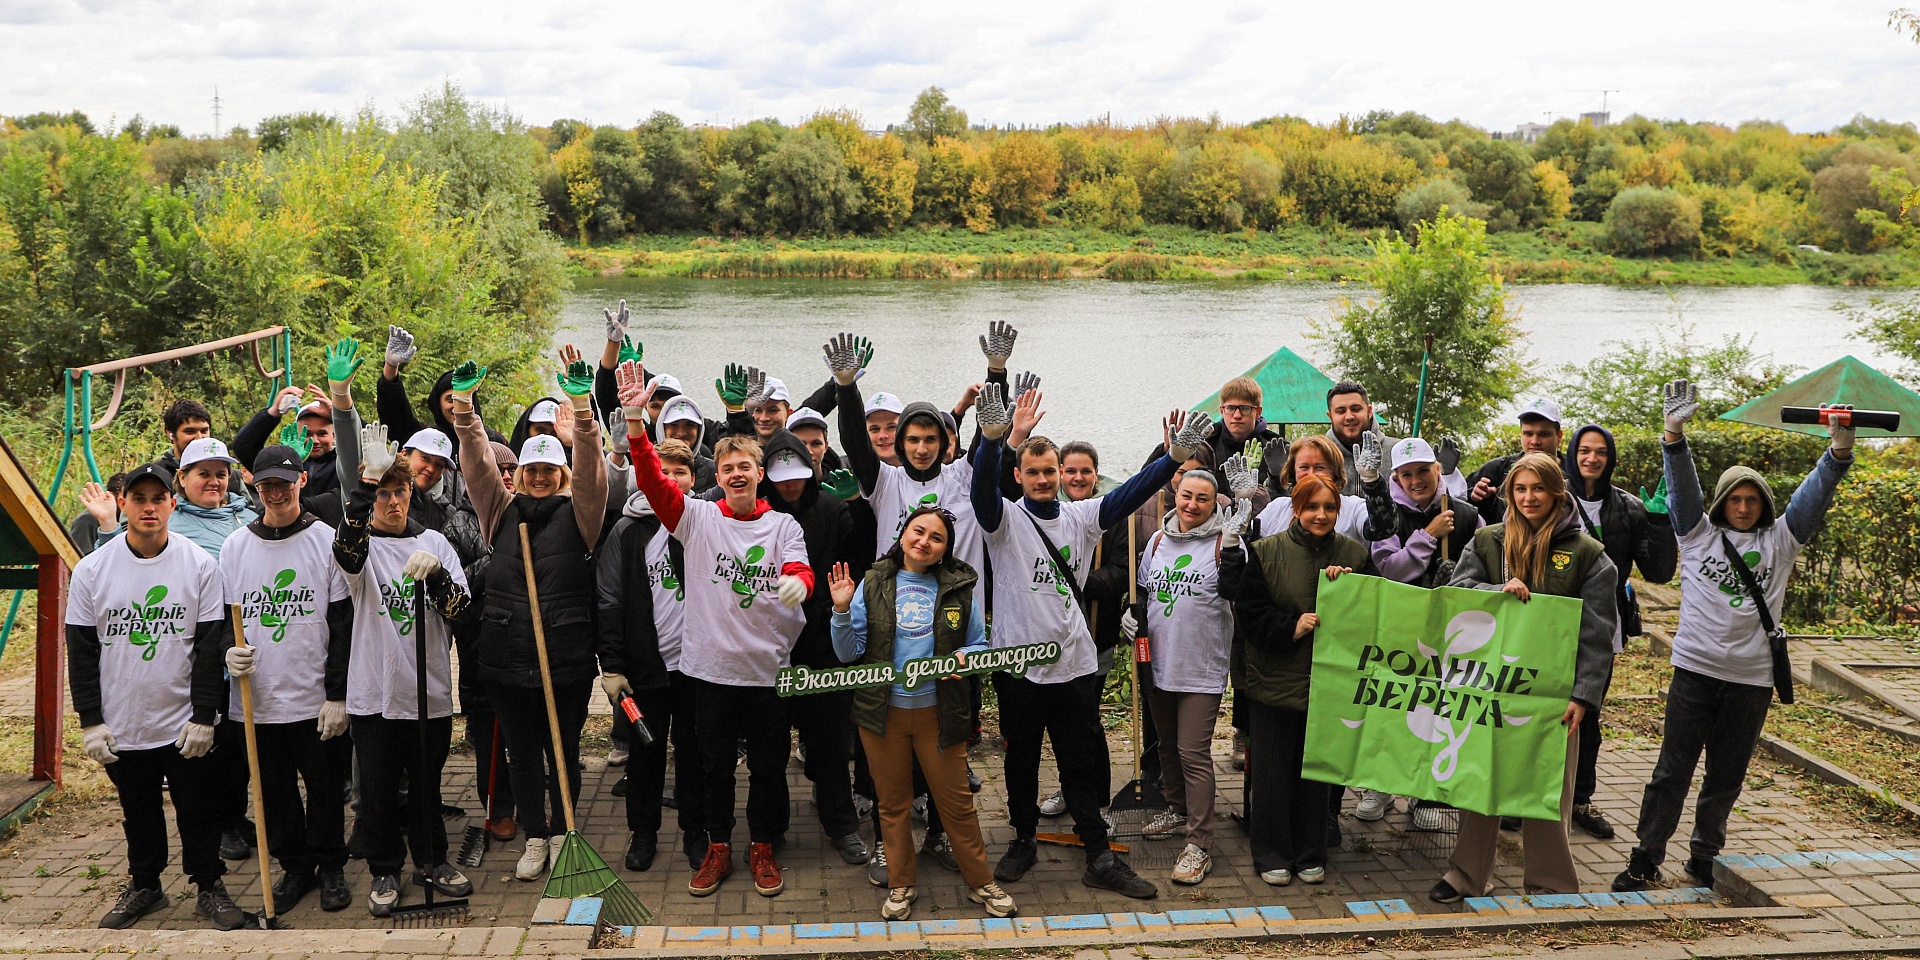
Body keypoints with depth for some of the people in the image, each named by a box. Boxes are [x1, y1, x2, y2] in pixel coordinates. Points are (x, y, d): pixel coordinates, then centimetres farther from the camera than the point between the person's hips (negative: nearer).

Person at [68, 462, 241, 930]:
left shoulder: (201, 564, -4)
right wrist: (90, 721, -2)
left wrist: (204, 716, -8)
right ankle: (144, 886, 33)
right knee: (139, 813, 16)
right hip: (121, 729, 2)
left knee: (199, 811, 6)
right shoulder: (91, 570, -1)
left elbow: (210, 646, -4)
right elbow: (81, 651, 2)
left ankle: (209, 887, 22)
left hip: (187, 727, -1)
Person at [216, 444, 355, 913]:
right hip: (256, 697, 3)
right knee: (274, 791, 11)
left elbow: (343, 623, -4)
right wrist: (229, 649, -9)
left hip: (316, 699, -3)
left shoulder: (327, 540, -3)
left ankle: (330, 868, 23)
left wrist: (337, 694, -8)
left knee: (326, 788, 6)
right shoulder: (235, 545, 7)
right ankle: (294, 868, 27)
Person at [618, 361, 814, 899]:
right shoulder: (698, 518, 0)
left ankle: (762, 848, 28)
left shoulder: (783, 526, 2)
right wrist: (635, 420, -25)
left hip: (769, 667, 0)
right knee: (714, 764, 12)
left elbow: (800, 572, -11)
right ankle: (718, 849, 28)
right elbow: (653, 481, -12)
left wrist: (797, 582, -37)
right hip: (711, 666, 0)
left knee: (768, 765, 10)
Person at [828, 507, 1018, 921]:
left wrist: (963, 656, -15)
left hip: (939, 711, -1)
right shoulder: (872, 585, -1)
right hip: (883, 711, 1)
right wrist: (842, 611, -17)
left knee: (956, 801, 7)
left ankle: (980, 882, 24)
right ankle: (901, 885, 30)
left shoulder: (959, 588, -1)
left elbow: (980, 645, 6)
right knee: (893, 803, 14)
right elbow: (849, 653, -2)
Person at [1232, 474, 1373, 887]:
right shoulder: (1266, 552, -4)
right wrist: (1290, 628, -20)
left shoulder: (1354, 555, 4)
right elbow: (1249, 613, -6)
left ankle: (1310, 855, 24)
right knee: (1272, 771, 4)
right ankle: (1271, 856, 18)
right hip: (1274, 679, -2)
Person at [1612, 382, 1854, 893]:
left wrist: (1840, 449, -15)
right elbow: (1682, 485, -6)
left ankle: (1705, 854, 26)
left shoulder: (1780, 540, 9)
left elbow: (1814, 494, 0)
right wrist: (1675, 434, -21)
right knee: (1673, 769, 0)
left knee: (1727, 776, 11)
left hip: (1752, 679, 2)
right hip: (1695, 671, -2)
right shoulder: (1698, 533, 5)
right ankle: (1646, 858, 7)